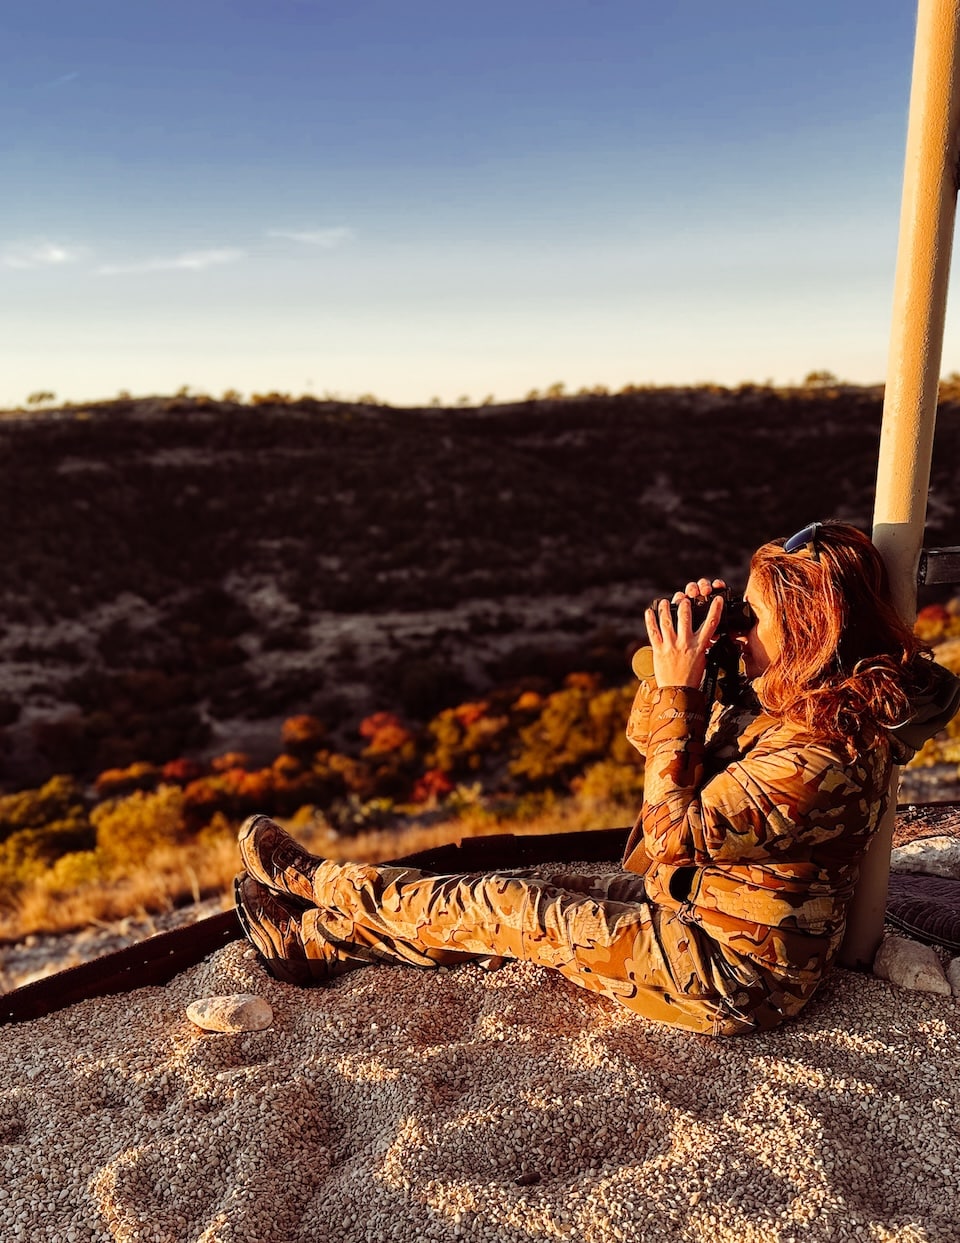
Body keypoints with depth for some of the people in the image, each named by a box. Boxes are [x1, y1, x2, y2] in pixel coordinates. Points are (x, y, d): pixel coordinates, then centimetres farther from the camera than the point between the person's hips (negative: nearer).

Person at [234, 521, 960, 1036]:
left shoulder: (823, 756, -30)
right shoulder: (792, 703, 0)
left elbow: (675, 834, -27)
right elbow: (648, 736, 7)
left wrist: (678, 690, -26)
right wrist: (680, 655, -10)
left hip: (729, 973, -8)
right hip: (699, 911, 8)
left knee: (500, 908, -4)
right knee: (517, 898, 4)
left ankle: (312, 885, 14)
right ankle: (315, 938, 16)